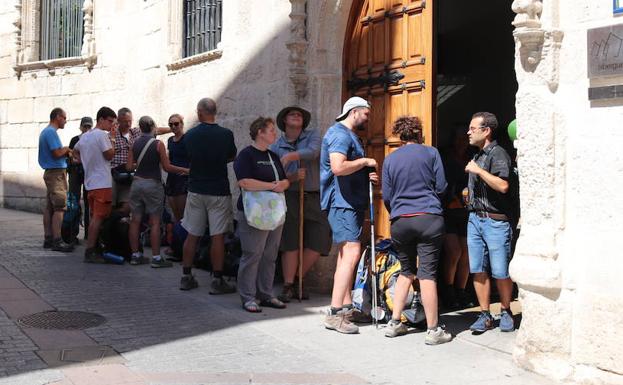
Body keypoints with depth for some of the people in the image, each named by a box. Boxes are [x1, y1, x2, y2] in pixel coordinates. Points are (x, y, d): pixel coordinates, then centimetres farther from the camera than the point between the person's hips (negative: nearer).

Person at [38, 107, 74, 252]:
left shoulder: (45, 132, 18)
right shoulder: (51, 132, -14)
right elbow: (57, 153, -21)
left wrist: (65, 152, 6)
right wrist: (66, 149, -3)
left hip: (50, 172, 11)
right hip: (57, 172, -11)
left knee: (49, 207, 11)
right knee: (59, 207, -12)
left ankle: (48, 239, 14)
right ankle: (57, 241, -14)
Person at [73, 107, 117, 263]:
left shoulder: (85, 136, 16)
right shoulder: (102, 135, -12)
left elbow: (76, 152, 28)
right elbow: (109, 155, -13)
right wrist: (112, 138, -4)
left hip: (90, 182, 10)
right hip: (102, 183, -9)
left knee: (94, 217, 15)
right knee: (98, 217, -9)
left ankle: (92, 249, 19)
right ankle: (90, 252, -11)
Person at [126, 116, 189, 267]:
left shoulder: (134, 144, 4)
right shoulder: (158, 144, -9)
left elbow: (129, 166, 4)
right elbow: (167, 167, -10)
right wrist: (185, 170, 1)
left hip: (137, 183, 5)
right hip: (152, 184, -5)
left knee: (135, 220, 8)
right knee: (154, 222, -2)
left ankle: (135, 255, 13)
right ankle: (156, 258, -3)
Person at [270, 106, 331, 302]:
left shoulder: (313, 136, 9)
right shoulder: (275, 147, 8)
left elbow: (313, 151, -15)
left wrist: (291, 155, -30)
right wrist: (292, 177, -17)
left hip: (314, 198, 1)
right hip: (290, 197, -1)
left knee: (318, 242, -3)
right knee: (290, 242, -7)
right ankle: (288, 287, 1)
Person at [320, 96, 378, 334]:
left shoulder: (348, 135, 22)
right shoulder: (340, 134, -12)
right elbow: (338, 167, -28)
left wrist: (366, 176, 13)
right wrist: (364, 161, -14)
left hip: (351, 203, 11)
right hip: (342, 202, -11)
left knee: (346, 255, 14)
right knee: (351, 253, -18)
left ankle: (346, 307, 21)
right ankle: (335, 313, -20)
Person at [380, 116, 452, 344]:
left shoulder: (390, 159, 8)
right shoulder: (431, 153, 2)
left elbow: (386, 196, 9)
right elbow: (441, 186, 3)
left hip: (400, 222, 3)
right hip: (429, 218, -3)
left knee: (406, 272, 17)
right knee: (427, 274, -2)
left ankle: (394, 323, 17)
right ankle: (433, 330, 0)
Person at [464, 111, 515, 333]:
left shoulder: (497, 153, -8)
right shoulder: (477, 156, 19)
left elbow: (502, 185, -23)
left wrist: (478, 171, -19)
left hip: (495, 221, -8)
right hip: (475, 219, 8)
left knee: (500, 272, -1)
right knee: (478, 270, 4)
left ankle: (506, 313, 17)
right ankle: (485, 316, 11)